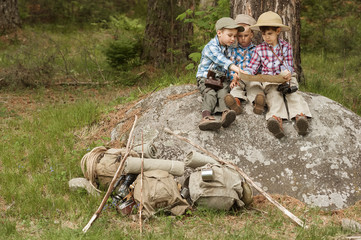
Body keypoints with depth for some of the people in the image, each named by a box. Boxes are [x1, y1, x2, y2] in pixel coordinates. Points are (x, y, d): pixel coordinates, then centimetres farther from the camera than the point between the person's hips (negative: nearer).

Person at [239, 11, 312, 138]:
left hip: (286, 78, 2)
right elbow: (252, 67, 9)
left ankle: (300, 115, -55)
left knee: (293, 94, -27)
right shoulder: (259, 49, 10)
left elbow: (289, 65, 4)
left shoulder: (286, 46, 9)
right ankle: (276, 117, -62)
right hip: (269, 80, -2)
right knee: (274, 95, -32)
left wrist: (288, 72, -21)